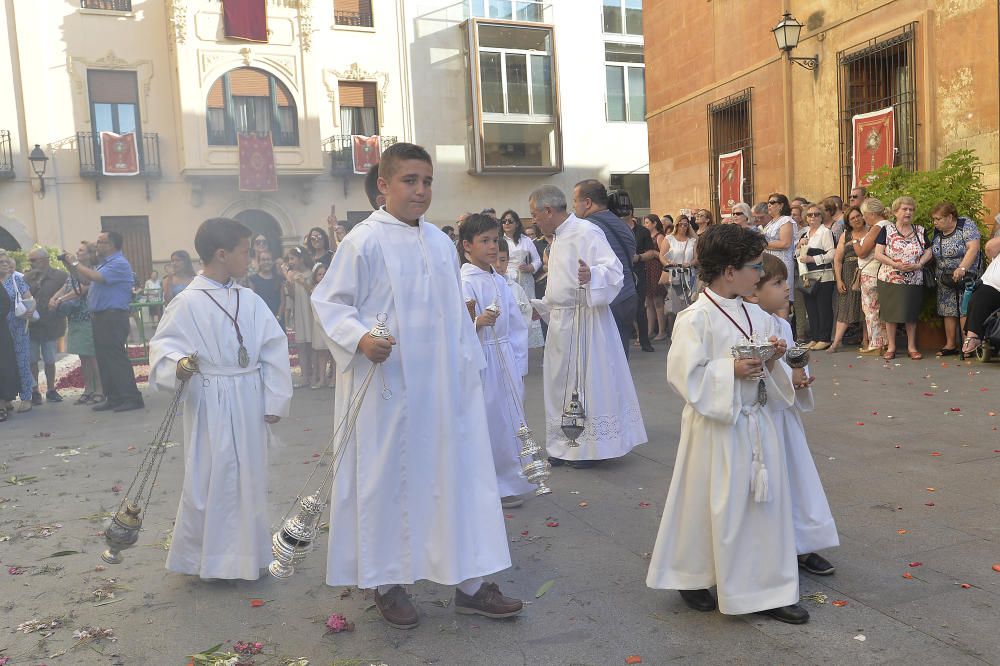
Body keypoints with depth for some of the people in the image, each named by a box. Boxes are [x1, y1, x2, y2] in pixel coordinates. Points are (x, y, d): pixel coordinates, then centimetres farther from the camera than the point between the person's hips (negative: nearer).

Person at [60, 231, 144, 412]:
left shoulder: (119, 264, -13)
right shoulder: (104, 263, 19)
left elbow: (96, 277, -23)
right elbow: (85, 280, 23)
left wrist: (75, 263, -11)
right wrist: (69, 265, 13)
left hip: (113, 317, -10)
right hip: (100, 317, 10)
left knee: (116, 358, -10)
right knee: (104, 359, 11)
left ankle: (132, 398, -6)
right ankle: (114, 398, 17)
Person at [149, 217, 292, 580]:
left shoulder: (251, 301, 4)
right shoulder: (188, 302, -9)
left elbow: (274, 349, 3)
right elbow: (163, 344, -6)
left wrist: (274, 400, -1)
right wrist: (177, 363, -29)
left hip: (250, 404, 5)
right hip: (210, 404, -5)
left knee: (249, 477, 13)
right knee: (210, 479, 2)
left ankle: (245, 553, 30)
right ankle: (205, 555, 20)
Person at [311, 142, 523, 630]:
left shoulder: (441, 243, 9)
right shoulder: (364, 241, -8)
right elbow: (329, 301, -7)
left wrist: (470, 367, 13)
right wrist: (360, 339, -24)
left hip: (442, 388, 6)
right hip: (388, 388, -5)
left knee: (458, 473, 8)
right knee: (388, 478, 6)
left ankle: (469, 582, 21)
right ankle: (386, 584, 24)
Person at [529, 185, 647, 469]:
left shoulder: (587, 232, -14)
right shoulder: (557, 239, 16)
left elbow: (614, 271, -23)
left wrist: (591, 275, -41)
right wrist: (540, 306, 22)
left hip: (584, 320, -9)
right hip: (561, 322, 9)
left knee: (588, 382, 1)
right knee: (562, 383, 13)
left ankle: (592, 446, 14)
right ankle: (567, 444, 24)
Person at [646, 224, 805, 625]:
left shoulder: (756, 316, 6)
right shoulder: (695, 318, -15)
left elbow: (769, 375, 15)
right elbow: (685, 374, -19)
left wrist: (773, 359, -6)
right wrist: (731, 370, -23)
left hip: (755, 422, 7)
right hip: (716, 426, -7)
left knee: (767, 504, 11)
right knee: (713, 509, 6)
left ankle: (768, 590, 25)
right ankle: (691, 578, 28)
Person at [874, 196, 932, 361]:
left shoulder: (920, 231, 9)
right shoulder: (886, 230, 0)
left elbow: (928, 252, 8)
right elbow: (878, 254, -7)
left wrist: (919, 264, -11)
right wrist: (896, 264, -19)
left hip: (914, 280, 2)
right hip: (890, 279, -2)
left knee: (911, 315, 5)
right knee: (890, 313, 0)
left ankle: (911, 347, 15)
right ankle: (891, 347, 9)